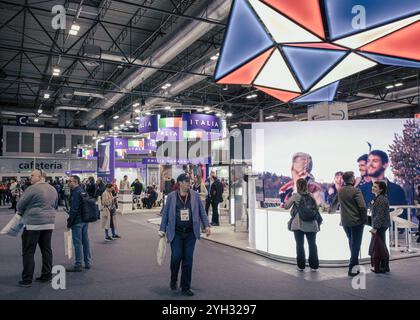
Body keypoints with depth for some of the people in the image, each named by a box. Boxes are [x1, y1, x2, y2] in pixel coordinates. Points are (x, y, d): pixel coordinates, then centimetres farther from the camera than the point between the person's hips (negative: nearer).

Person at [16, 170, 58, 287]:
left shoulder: (32, 189, -12)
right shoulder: (53, 189, 10)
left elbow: (19, 206, -3)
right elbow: (55, 206, 21)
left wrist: (22, 212, 17)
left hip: (33, 223, -7)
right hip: (49, 223, 7)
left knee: (28, 252, 3)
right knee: (46, 249, 12)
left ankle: (27, 279, 7)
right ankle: (47, 275, 18)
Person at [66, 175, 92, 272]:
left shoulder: (75, 193, -15)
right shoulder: (83, 190, 13)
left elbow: (73, 209, -18)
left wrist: (69, 223, -12)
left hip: (77, 221, -9)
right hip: (85, 220, 9)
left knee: (77, 243, -3)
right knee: (85, 241, 13)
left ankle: (78, 265, 1)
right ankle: (88, 263, 21)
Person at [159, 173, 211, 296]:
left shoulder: (195, 195, 4)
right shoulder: (171, 196, 1)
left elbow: (201, 211, 8)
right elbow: (166, 213, 5)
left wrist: (206, 225, -1)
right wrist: (162, 229, 4)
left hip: (190, 233, 1)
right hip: (176, 233, -1)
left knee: (188, 260, 3)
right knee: (176, 257, -3)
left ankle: (186, 287, 17)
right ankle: (173, 280, 28)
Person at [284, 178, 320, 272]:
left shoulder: (295, 196, -6)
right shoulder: (310, 196, 2)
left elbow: (286, 206, -3)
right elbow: (316, 207, 8)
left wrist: (291, 200, 13)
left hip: (298, 224, -2)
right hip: (311, 224, 2)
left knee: (299, 245, 7)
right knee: (312, 244, 10)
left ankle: (301, 266, 12)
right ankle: (314, 266, 13)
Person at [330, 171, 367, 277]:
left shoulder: (340, 191, 7)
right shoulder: (356, 191, -13)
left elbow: (335, 202, 23)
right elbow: (362, 207, -19)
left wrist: (332, 210, 43)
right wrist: (365, 219, -6)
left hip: (345, 222, 6)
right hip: (356, 221, -6)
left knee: (351, 243, 22)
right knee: (356, 244, 1)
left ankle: (355, 263, 33)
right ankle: (351, 268, 1)